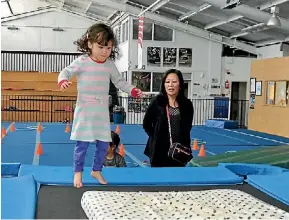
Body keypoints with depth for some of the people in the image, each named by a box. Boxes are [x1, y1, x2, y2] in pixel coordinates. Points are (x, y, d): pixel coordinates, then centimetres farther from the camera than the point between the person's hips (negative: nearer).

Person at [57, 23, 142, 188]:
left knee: (104, 144, 7)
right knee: (82, 144, -3)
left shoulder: (110, 64, 6)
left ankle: (97, 170, 26)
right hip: (85, 110, -4)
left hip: (102, 111, 4)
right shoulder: (82, 61, -7)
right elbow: (67, 71, -10)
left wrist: (133, 90, 2)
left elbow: (119, 82, 14)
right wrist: (63, 81, -32)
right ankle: (78, 172, 14)